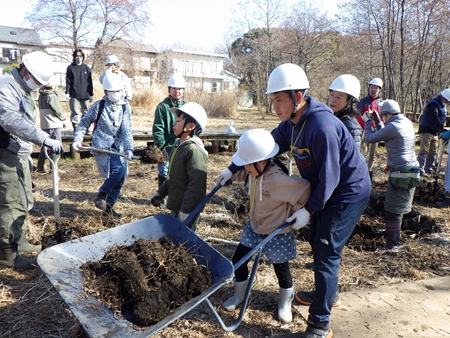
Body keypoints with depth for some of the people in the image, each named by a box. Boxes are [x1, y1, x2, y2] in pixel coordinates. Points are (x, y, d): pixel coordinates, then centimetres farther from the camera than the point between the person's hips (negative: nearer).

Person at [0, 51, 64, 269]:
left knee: (24, 201, 17)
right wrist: (45, 139, -39)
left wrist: (28, 152, 22)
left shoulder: (22, 89, 16)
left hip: (19, 154, 10)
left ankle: (18, 241, 32)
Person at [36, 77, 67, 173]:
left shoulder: (41, 95, 11)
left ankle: (40, 166, 16)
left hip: (44, 124, 8)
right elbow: (58, 110, -13)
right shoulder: (51, 96, -14)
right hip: (54, 124, -8)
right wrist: (63, 118, 6)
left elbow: (42, 109, 16)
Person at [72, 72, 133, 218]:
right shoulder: (98, 106, -3)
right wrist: (77, 140, -8)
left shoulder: (125, 107, 4)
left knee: (121, 177, 6)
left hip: (118, 147, 5)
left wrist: (128, 148, -19)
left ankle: (109, 205, 25)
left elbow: (126, 130, -6)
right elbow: (84, 124, 5)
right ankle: (101, 196, 0)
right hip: (102, 146, -5)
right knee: (118, 170, -23)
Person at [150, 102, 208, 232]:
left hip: (187, 208, -10)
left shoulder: (194, 150, -21)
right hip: (175, 205, 10)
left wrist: (186, 210, -24)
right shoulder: (178, 146, 9)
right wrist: (160, 192, 20)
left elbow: (196, 183, -25)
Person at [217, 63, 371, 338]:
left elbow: (329, 177, -28)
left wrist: (310, 209, -20)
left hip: (347, 194, -9)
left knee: (326, 254, -7)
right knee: (318, 243, 21)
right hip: (324, 192, 9)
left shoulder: (322, 125, -31)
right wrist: (233, 169, 4)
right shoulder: (291, 123, -3)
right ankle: (326, 294, 43)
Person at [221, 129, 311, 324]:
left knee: (281, 268, 9)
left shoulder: (279, 180, -32)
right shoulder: (254, 172, -10)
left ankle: (285, 302, 37)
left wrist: (299, 214, -16)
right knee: (238, 258, 7)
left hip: (277, 233, -6)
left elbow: (305, 190, -27)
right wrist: (232, 173, -6)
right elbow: (241, 174, 13)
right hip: (254, 227, 7)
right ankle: (239, 295, 32)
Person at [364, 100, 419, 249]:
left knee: (392, 211, -6)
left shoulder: (393, 127, -17)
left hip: (400, 173, -10)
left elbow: (370, 138, -9)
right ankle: (394, 239, 38)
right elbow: (384, 134, 20)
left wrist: (369, 120, 5)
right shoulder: (407, 123, 10)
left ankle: (391, 246, -2)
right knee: (398, 208, 23)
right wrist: (376, 120, 21)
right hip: (411, 172, 10)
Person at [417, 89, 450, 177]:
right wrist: (442, 128, -31)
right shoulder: (433, 104, -16)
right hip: (426, 131, -10)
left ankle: (429, 168, 20)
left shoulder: (442, 105, 14)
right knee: (424, 151, -12)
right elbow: (435, 118, -26)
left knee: (433, 152, 12)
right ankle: (420, 169, -12)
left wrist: (441, 130, 7)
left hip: (435, 132, 10)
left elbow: (441, 119, 18)